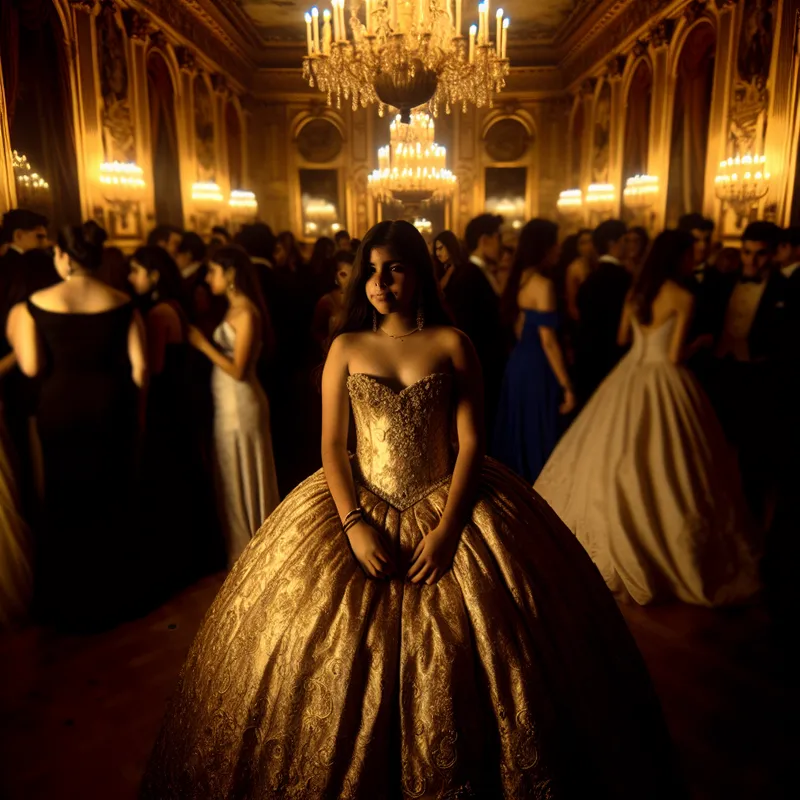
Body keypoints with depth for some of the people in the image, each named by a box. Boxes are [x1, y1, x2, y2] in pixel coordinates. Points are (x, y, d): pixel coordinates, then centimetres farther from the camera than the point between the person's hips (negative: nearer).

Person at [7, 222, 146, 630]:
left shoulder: (37, 303, -8)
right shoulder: (121, 302, -4)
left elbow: (32, 367, -11)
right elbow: (140, 365, -7)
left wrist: (17, 336, 8)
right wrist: (133, 409, 6)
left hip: (60, 408, -1)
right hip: (110, 406, 1)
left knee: (65, 500, 16)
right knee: (111, 499, 16)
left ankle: (69, 602, 30)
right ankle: (110, 595, 29)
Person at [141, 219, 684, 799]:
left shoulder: (452, 344, 0)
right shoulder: (346, 348, 4)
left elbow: (472, 441, -5)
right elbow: (332, 444, 0)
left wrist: (448, 528, -16)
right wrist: (353, 524, -13)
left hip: (448, 505, -1)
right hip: (363, 507, 2)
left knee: (453, 672, -1)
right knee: (337, 657, 2)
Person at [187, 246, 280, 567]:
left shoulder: (246, 312, -14)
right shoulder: (234, 309, 13)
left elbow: (238, 369, -18)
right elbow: (223, 353, 9)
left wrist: (202, 344, -14)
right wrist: (200, 339, -1)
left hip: (240, 405, -9)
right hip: (228, 404, 9)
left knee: (242, 479, 5)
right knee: (234, 479, 16)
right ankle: (241, 553, 30)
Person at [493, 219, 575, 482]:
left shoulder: (520, 278, 10)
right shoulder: (542, 283, -15)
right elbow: (547, 340, -19)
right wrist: (566, 386, -16)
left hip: (519, 362, 9)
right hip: (537, 368, -9)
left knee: (520, 435, 17)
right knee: (539, 438, 2)